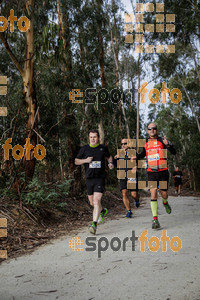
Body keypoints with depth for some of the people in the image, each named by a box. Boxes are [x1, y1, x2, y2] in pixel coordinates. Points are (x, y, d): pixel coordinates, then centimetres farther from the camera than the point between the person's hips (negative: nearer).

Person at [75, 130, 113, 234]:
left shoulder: (103, 148, 5)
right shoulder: (84, 149, 4)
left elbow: (109, 156, 24)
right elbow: (76, 161, 9)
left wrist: (110, 163, 2)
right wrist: (85, 160, -9)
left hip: (100, 178, -3)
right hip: (89, 179, 3)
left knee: (96, 201, -17)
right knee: (92, 203, 13)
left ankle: (94, 224, -16)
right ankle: (102, 211, 44)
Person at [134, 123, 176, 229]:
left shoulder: (162, 140, 0)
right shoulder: (145, 143, 10)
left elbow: (173, 152, -7)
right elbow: (143, 154, 27)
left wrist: (168, 144, -25)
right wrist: (136, 156, 7)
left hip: (163, 171, -1)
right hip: (151, 172, 1)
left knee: (164, 194, 4)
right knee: (153, 193, -11)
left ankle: (165, 203, 43)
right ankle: (155, 219, -10)